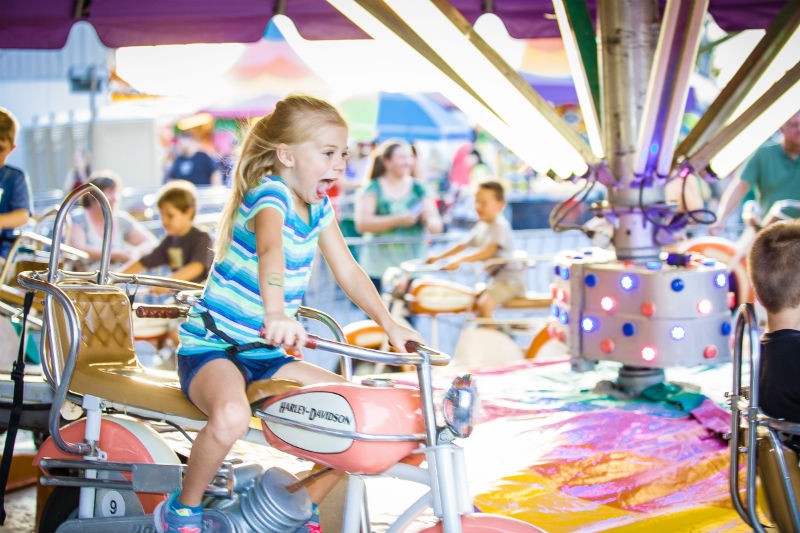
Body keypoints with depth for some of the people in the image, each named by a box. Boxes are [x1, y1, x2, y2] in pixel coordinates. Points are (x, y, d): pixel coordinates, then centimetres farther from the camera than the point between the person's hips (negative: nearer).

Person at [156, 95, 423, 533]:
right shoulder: (270, 194, -20)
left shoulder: (318, 205, 6)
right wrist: (276, 316, -59)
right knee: (231, 415, -39)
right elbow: (271, 252, -41)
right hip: (210, 347, -8)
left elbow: (348, 272, 13)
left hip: (265, 354, 8)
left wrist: (389, 324, 4)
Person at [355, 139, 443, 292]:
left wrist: (430, 221, -22)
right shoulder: (372, 189, 2)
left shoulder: (419, 189, 10)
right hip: (379, 266, -2)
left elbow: (437, 226, 3)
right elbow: (362, 224, -11)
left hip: (413, 267, 2)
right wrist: (397, 220, -20)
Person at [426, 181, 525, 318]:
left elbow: (487, 251, -31)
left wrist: (460, 261, -41)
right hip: (496, 276, 10)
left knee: (484, 303, -27)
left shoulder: (500, 225, -19)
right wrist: (439, 257, 8)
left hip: (510, 277, -10)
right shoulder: (482, 226, 10)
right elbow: (463, 245, 16)